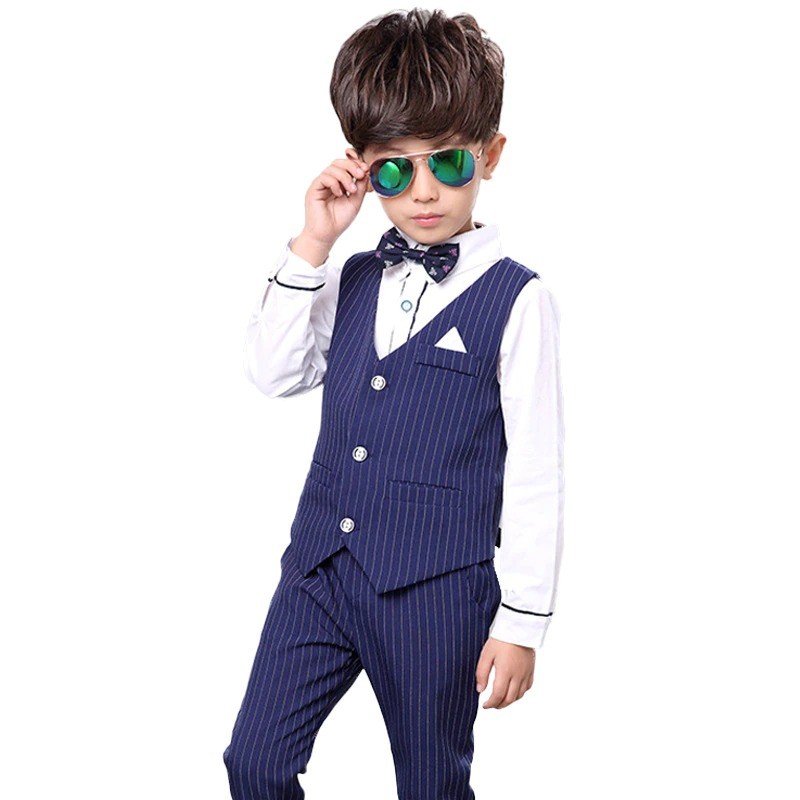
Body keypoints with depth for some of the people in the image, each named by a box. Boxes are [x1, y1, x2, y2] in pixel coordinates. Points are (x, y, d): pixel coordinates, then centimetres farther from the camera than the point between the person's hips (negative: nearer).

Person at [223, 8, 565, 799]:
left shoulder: (516, 300, -10)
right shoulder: (350, 281, 8)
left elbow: (534, 474, -10)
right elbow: (272, 372, 0)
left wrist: (522, 620, -9)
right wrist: (310, 247, -6)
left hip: (435, 593, -5)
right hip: (319, 565, 5)